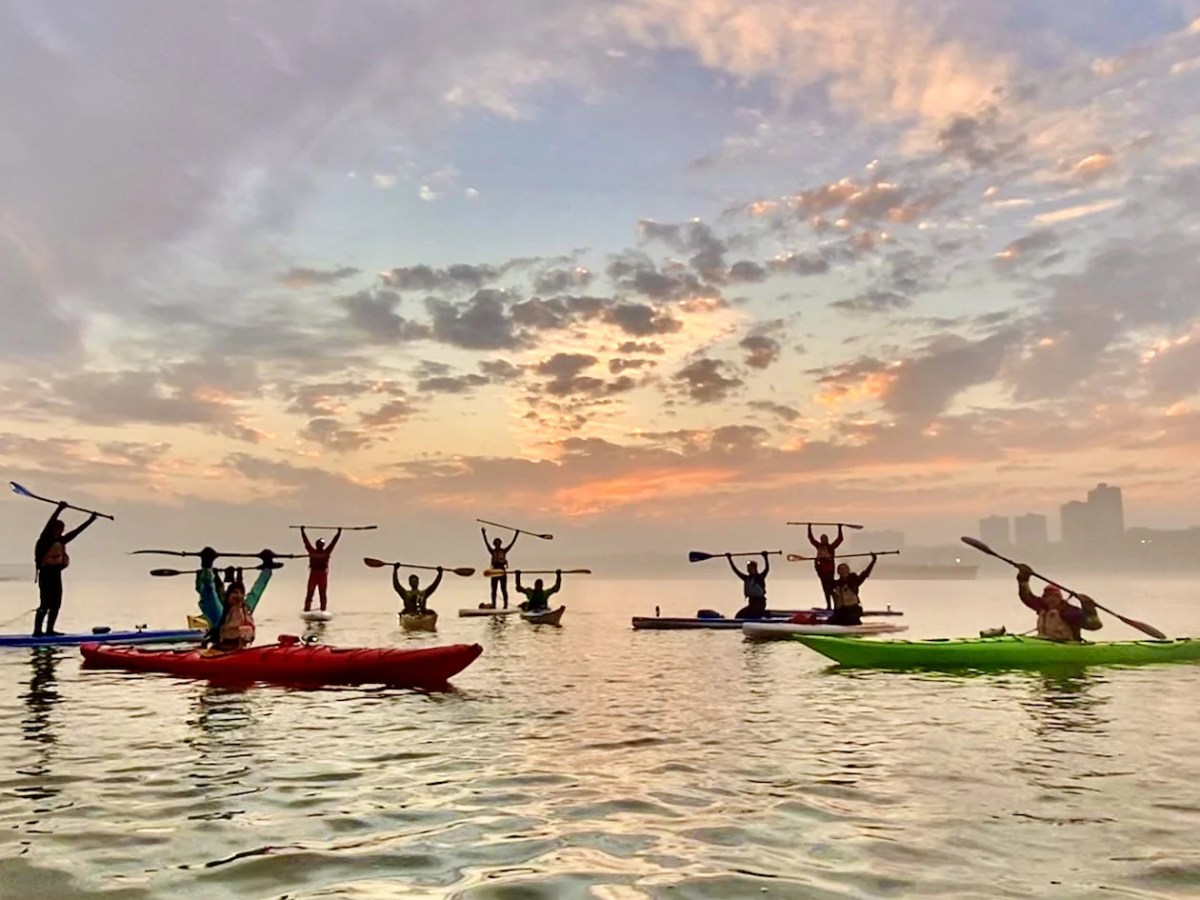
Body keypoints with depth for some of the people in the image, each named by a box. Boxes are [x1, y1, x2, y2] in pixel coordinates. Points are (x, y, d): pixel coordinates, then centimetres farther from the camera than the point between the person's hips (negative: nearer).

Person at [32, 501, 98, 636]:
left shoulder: (60, 541, 14)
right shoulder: (45, 540, -7)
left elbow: (76, 532, 20)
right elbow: (49, 525, -20)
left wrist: (90, 520, 22)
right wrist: (59, 509, -29)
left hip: (56, 574, 8)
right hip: (46, 574, -8)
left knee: (56, 604, 9)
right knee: (45, 604, -11)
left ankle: (49, 629, 15)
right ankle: (37, 630, -10)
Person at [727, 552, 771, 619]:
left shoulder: (760, 577, -5)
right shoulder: (746, 578, 11)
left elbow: (767, 568, -19)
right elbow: (736, 570, 14)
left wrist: (765, 557, -30)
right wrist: (729, 558, 13)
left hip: (760, 602, -8)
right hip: (751, 602, 8)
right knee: (739, 616, 3)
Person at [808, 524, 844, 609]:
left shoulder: (831, 547, -1)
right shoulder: (818, 546, 10)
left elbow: (840, 539, -5)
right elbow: (811, 538, 17)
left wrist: (839, 528, -8)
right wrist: (809, 528, 18)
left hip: (830, 570, -5)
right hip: (822, 570, 5)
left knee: (831, 588, -10)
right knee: (826, 589, 9)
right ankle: (828, 606, 13)